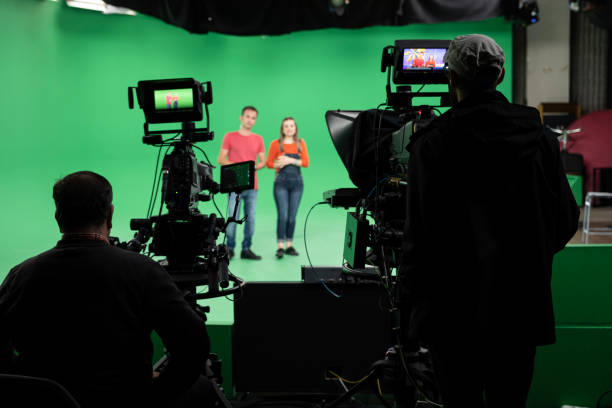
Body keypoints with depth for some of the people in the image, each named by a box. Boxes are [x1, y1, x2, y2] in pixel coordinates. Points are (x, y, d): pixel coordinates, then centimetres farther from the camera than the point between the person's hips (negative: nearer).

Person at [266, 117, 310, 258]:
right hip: (281, 182, -3)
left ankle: (289, 246, 12)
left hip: (297, 183, 3)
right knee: (282, 215, -10)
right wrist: (280, 164, -16)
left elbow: (306, 162, 0)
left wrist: (290, 160, -13)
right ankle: (280, 247, -8)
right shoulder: (276, 144, 1)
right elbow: (269, 163, 2)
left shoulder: (300, 143, 7)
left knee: (292, 216, 5)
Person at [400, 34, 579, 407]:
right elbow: (567, 219, 7)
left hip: (456, 310, -3)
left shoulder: (432, 143, -10)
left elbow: (419, 235, -11)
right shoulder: (540, 138, 1)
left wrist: (412, 303, -1)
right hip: (523, 307, 4)